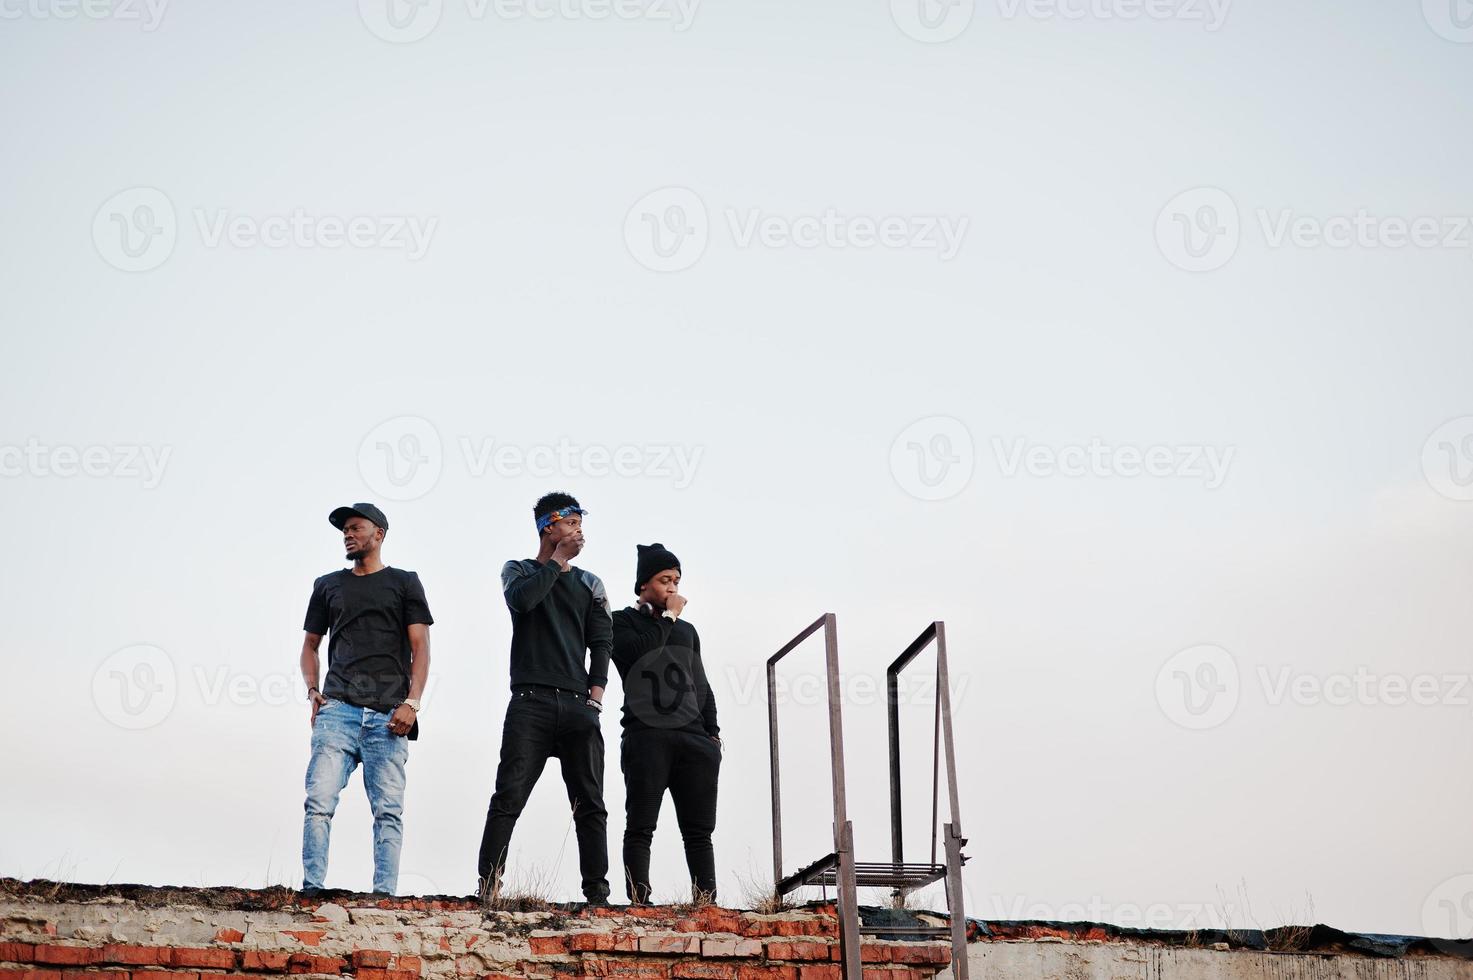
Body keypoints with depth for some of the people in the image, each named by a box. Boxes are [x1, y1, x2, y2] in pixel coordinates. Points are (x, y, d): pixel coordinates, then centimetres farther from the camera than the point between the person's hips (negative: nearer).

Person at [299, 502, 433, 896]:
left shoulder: (404, 583, 14)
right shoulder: (328, 585, 21)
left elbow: (420, 648, 6)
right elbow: (310, 645, 25)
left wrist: (411, 703, -7)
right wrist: (313, 691, 6)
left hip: (388, 715, -1)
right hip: (338, 711, 2)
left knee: (388, 812, -6)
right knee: (319, 801, -13)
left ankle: (383, 896, -6)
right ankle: (311, 889, -13)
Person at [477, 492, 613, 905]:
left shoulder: (590, 584, 19)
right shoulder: (519, 571, 13)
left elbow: (601, 642, 11)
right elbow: (522, 599, -11)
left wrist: (596, 694, -3)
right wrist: (559, 560, -1)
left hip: (578, 704, 3)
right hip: (531, 702, -3)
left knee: (590, 804, -2)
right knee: (509, 797, -10)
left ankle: (597, 893, -1)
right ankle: (489, 886, -10)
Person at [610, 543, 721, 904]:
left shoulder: (687, 629, 26)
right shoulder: (623, 621, 11)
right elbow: (638, 652, -10)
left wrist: (712, 732, 13)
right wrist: (668, 616, 1)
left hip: (695, 738, 5)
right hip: (646, 736, -5)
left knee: (699, 830, -2)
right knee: (640, 827, -9)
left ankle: (707, 903, -7)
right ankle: (639, 902, -15)